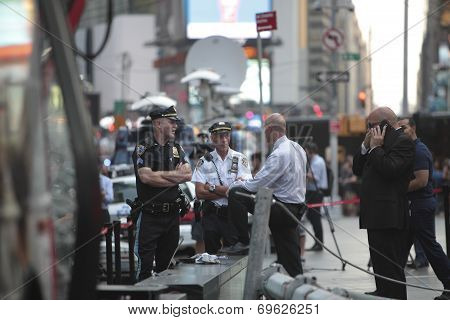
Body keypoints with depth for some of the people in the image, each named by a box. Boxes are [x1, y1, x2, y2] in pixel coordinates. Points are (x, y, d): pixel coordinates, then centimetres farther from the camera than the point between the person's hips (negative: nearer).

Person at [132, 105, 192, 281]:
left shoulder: (177, 148, 13)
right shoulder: (143, 148, -4)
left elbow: (188, 174, 0)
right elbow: (146, 177, -18)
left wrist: (161, 174, -11)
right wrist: (175, 176, -7)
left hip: (172, 214, 5)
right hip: (149, 215, -5)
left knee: (166, 264, 12)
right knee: (145, 265, -6)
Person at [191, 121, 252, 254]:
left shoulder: (240, 159, 2)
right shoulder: (204, 161, 4)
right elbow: (200, 193, -3)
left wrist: (212, 187, -7)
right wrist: (227, 191, -8)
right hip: (211, 214, 1)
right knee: (211, 254, 3)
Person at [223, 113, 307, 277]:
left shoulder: (279, 154, -18)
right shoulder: (297, 148, 12)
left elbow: (256, 184, -19)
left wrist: (235, 184, -1)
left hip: (281, 209, -9)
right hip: (296, 207, 9)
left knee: (235, 194, -13)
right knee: (289, 259, 12)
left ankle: (243, 241, -7)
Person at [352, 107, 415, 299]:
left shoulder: (403, 142, -9)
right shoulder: (381, 142, 21)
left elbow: (390, 169, -23)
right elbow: (357, 170, 18)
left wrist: (375, 147, -12)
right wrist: (365, 146, 5)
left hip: (389, 217, -10)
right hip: (377, 217, 10)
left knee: (390, 267, -11)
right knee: (380, 264, 15)